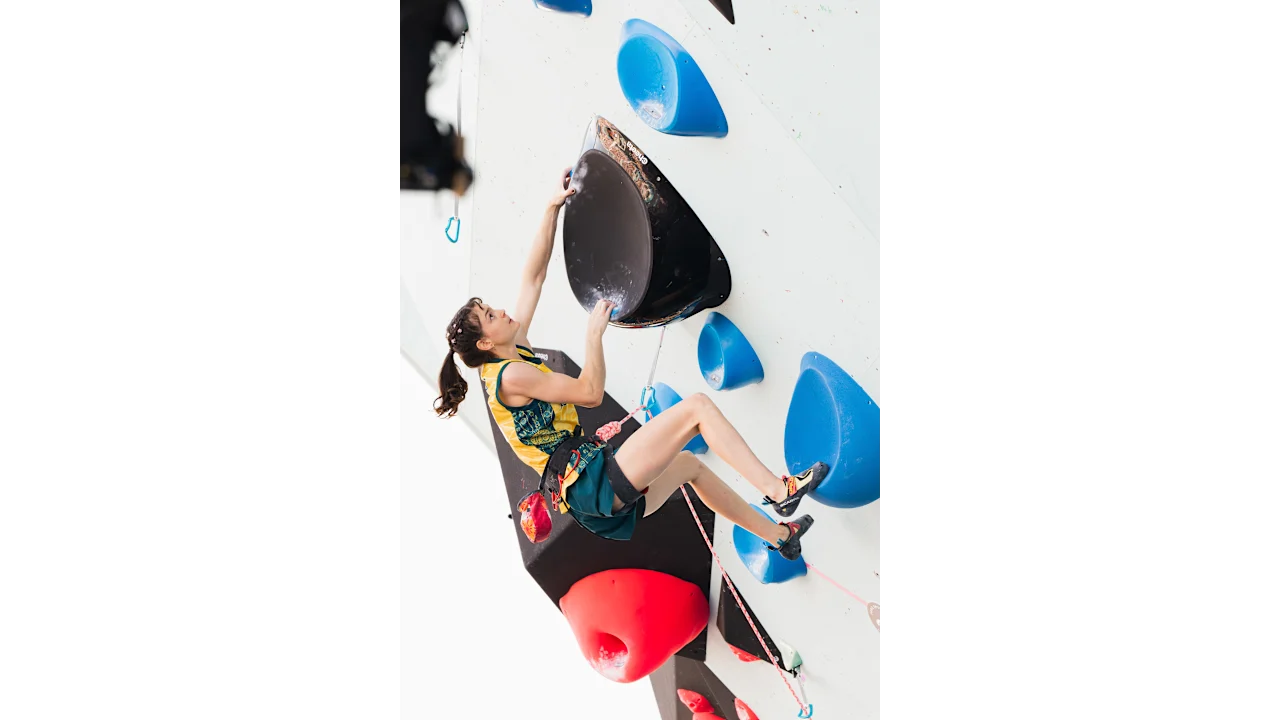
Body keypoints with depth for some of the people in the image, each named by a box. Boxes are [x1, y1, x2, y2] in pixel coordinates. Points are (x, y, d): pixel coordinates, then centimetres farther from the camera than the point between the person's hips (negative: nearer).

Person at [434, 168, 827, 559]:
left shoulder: (512, 353, 14)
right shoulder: (511, 375, -14)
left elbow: (533, 277, 16)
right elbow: (590, 392, -16)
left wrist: (553, 207, 14)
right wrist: (595, 331, -7)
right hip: (600, 481, -11)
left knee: (690, 464, 29)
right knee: (697, 406, -11)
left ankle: (777, 534, 36)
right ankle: (777, 489, -13)